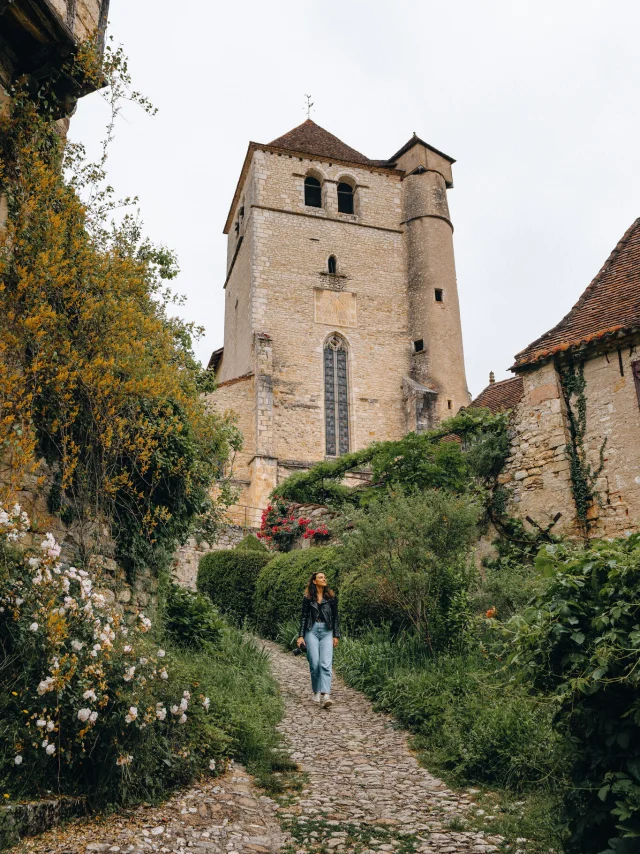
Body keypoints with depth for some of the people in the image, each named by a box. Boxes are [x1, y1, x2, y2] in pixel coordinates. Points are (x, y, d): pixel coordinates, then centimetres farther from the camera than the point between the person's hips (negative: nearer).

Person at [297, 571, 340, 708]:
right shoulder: (307, 598, 6)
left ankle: (325, 696, -21)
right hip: (312, 631, 0)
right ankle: (316, 692, 16)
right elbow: (304, 617, 7)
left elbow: (335, 617, 10)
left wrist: (336, 635, 5)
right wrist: (301, 636, 1)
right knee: (314, 663, -5)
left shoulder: (331, 597, 7)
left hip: (327, 631, 0)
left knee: (326, 664, -13)